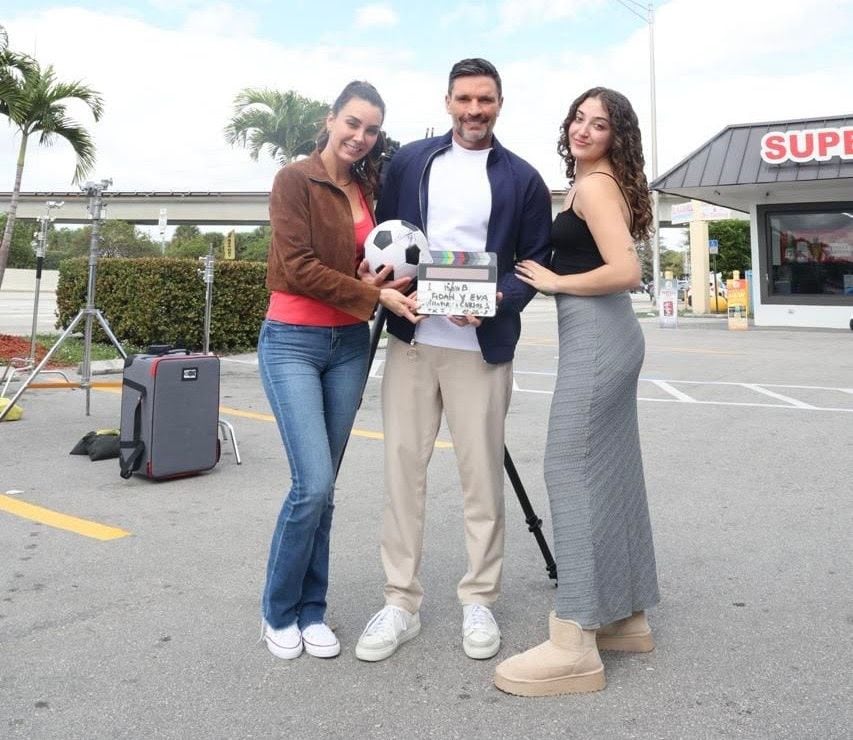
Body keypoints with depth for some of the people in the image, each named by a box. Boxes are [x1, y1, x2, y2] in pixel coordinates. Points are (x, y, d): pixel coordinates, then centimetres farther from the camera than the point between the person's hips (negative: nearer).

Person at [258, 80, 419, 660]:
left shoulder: (368, 189, 12)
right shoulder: (295, 180, -6)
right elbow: (298, 267, -15)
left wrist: (375, 281, -5)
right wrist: (376, 297, -17)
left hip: (350, 345, 5)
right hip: (293, 342, -5)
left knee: (323, 487, 9)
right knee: (314, 484, -12)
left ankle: (311, 610, 22)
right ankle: (279, 611, 11)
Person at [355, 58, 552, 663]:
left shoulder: (523, 179, 6)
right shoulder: (410, 162, 11)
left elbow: (537, 260, 5)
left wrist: (499, 298, -14)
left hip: (481, 346, -2)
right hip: (410, 340, 2)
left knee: (482, 474, 4)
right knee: (403, 467, 4)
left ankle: (479, 601, 20)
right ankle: (401, 602, 16)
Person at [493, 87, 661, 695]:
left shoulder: (594, 185, -10)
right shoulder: (600, 184, 19)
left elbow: (625, 271, -23)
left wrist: (553, 281, -12)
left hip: (595, 336, -10)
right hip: (609, 336, 10)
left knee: (571, 470, -10)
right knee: (609, 472, 13)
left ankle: (576, 645, -5)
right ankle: (626, 617, 24)